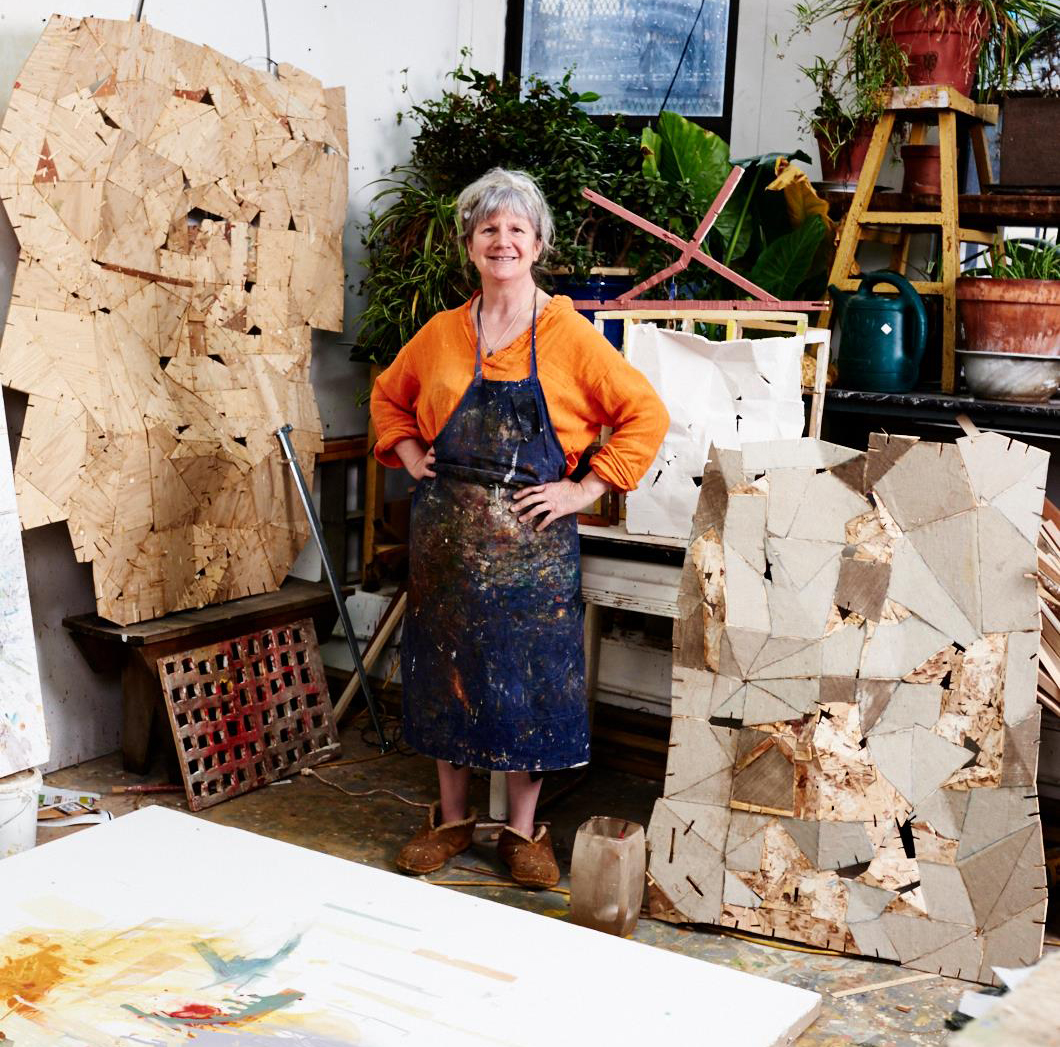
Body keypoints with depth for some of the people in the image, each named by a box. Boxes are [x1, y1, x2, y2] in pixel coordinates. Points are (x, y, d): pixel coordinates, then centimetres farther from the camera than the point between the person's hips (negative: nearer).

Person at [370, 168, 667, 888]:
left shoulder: (569, 336, -6)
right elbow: (388, 396, 21)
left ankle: (523, 830, 19)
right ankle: (452, 820, 26)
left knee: (529, 679, 3)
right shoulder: (442, 334, 5)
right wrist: (411, 456, 6)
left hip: (531, 539, -3)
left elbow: (646, 415, -6)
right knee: (448, 670, 11)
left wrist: (587, 489, -10)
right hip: (446, 535, 3)